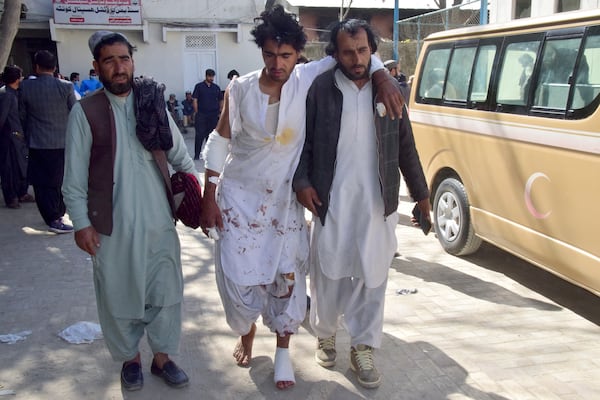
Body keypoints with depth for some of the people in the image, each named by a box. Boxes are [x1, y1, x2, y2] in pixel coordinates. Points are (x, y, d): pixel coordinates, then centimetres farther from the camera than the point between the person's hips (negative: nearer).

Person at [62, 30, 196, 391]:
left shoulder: (153, 103, 3)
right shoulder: (85, 111, -5)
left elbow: (180, 156, 6)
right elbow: (75, 175, -4)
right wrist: (81, 222, -7)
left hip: (159, 218, 2)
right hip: (112, 224, -2)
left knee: (165, 290, 10)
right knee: (119, 294, 11)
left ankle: (162, 356, 30)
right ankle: (130, 357, 33)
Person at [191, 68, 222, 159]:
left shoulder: (216, 87, 9)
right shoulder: (199, 86, 1)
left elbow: (221, 100, 15)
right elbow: (195, 100, -1)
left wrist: (220, 111, 7)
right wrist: (196, 113, -7)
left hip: (214, 115, 3)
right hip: (201, 114, -3)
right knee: (200, 135, -4)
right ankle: (196, 154, 0)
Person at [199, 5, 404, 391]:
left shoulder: (308, 79, -8)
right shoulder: (240, 89, -9)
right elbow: (220, 141, -1)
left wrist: (383, 76, -18)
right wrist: (209, 197, -3)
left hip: (284, 201, 1)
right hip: (238, 198, 0)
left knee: (287, 277, 5)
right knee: (238, 277, 3)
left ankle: (283, 350, 25)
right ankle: (247, 332, 34)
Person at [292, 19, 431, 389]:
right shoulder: (319, 89, -3)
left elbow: (406, 145, 9)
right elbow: (303, 141, 2)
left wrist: (420, 192, 10)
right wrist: (302, 182, -10)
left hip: (377, 201, 2)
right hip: (331, 199, -1)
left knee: (372, 276, 7)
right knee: (329, 272, 10)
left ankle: (363, 349, 22)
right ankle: (326, 335, 34)